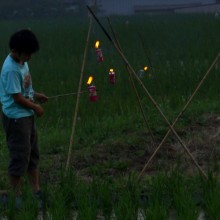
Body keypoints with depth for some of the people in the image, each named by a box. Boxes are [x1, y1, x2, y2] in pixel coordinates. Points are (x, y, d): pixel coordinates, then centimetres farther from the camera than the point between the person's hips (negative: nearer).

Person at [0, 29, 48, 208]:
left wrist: (36, 95, 5)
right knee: (20, 157, -3)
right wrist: (35, 107, -8)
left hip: (27, 115, 10)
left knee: (32, 153, 15)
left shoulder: (22, 62, 5)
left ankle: (36, 190, 24)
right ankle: (16, 196, 6)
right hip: (16, 117, -10)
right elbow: (17, 97, -20)